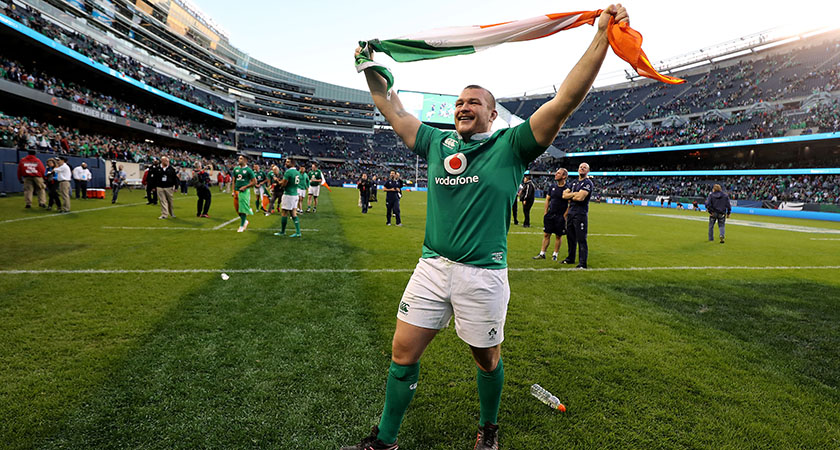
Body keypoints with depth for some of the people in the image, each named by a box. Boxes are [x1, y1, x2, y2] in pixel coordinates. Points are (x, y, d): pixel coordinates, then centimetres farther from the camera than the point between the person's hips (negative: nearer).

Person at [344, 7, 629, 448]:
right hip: (432, 265, 4)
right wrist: (371, 68, 23)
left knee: (486, 359, 13)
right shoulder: (437, 143, 11)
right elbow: (393, 110, 22)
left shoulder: (510, 146, -1)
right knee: (403, 351, 7)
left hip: (483, 273, -3)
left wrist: (602, 36, -13)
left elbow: (565, 101, -9)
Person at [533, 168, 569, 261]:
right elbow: (547, 199, 13)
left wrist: (564, 215, -11)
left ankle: (555, 254, 17)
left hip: (560, 216, -4)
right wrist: (546, 212, 6)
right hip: (550, 215, 4)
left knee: (558, 236, 6)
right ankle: (542, 254, 13)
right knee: (546, 234, 7)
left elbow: (570, 204, -8)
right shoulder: (552, 187, 7)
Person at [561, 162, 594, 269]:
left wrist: (570, 196, -1)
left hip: (580, 214, -8)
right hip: (571, 212, 8)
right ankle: (570, 259, 30)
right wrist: (575, 194, -9)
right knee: (570, 237, 16)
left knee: (581, 239, -6)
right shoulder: (574, 182, 18)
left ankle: (582, 263, -2)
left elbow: (580, 197, -19)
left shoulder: (588, 183, -7)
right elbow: (564, 194, 8)